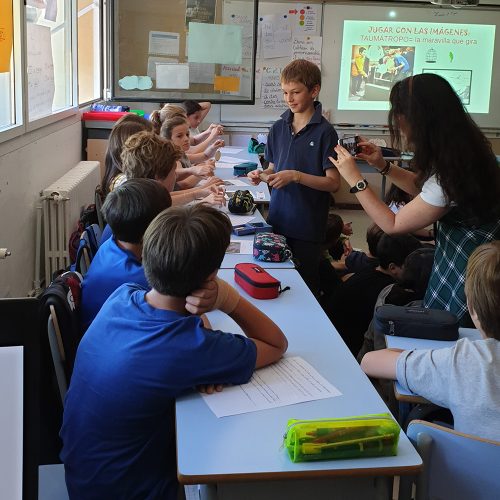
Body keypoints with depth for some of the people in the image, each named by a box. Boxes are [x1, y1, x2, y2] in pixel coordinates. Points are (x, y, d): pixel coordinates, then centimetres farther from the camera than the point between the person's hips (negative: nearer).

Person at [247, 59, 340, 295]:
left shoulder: (324, 132, -10)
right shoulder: (278, 128, 8)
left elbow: (333, 182, -12)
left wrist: (296, 176, -21)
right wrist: (262, 175, -4)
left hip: (308, 226, -5)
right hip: (277, 220, 5)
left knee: (305, 285, 5)